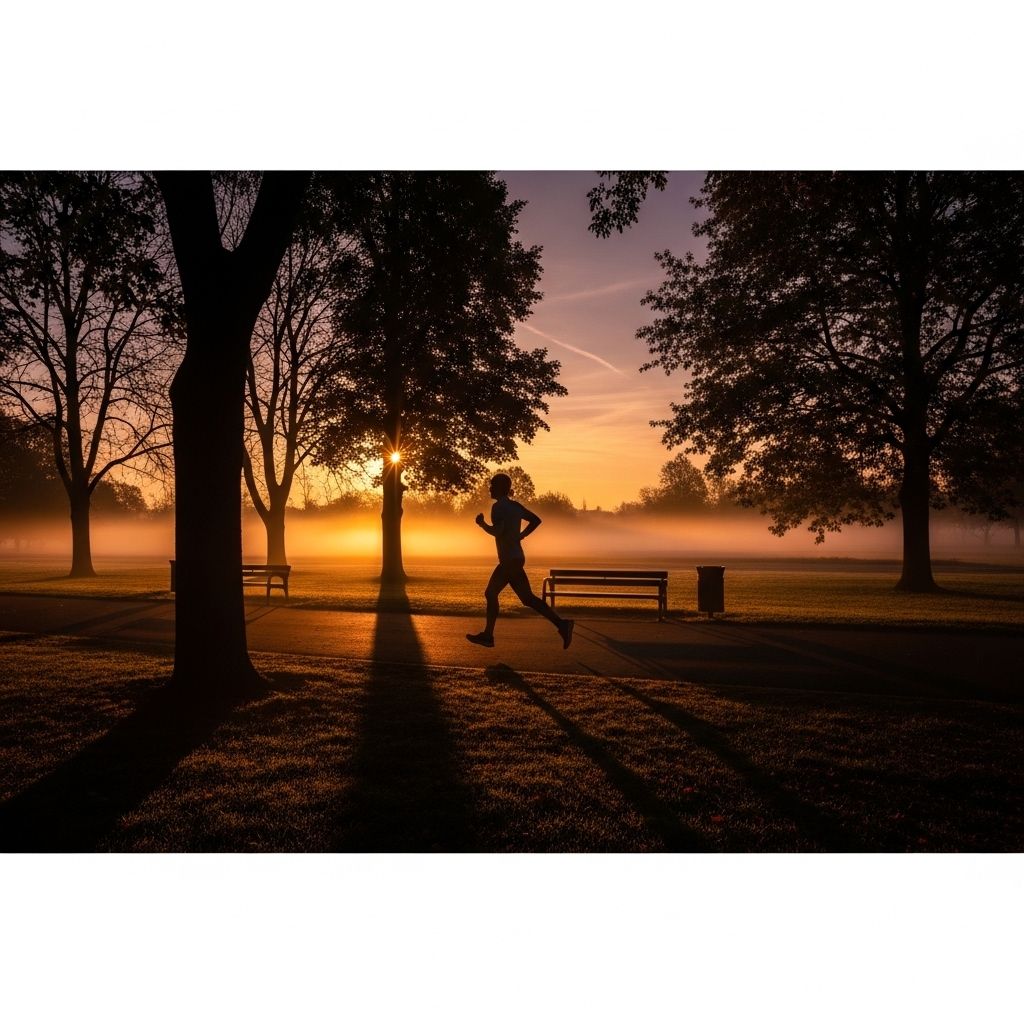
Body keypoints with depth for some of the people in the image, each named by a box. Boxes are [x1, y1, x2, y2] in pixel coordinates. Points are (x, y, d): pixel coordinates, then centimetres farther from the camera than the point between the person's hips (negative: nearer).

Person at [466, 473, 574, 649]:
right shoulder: (515, 506, 13)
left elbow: (497, 531, -23)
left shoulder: (498, 507, -13)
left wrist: (481, 523, -6)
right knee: (491, 594, 11)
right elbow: (536, 520, 15)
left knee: (515, 596, -4)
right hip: (514, 558, 9)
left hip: (510, 560, -9)